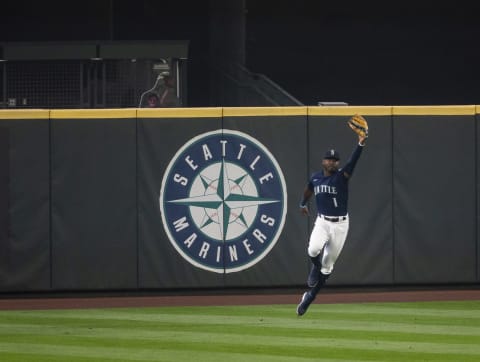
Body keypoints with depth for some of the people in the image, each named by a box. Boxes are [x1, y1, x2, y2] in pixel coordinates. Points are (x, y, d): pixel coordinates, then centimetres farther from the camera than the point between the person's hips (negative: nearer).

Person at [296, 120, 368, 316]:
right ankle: (315, 269, 5)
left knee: (328, 264, 5)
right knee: (313, 250, -29)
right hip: (322, 222, 1)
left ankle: (309, 296, 18)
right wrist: (303, 204, 44)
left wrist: (360, 145, -41)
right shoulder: (315, 178, 4)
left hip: (340, 225, -1)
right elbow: (308, 190, 27)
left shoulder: (341, 176, -6)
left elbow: (352, 162, -24)